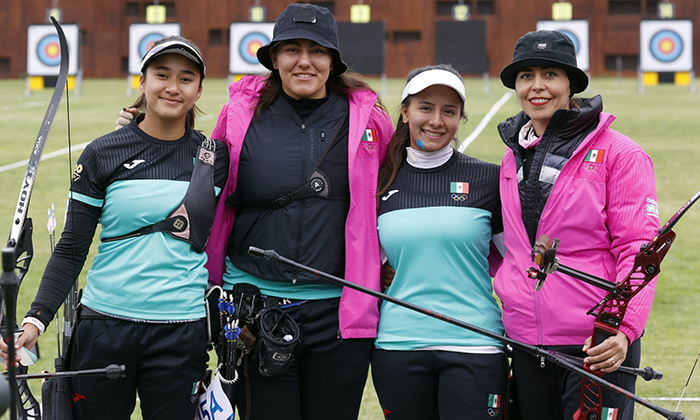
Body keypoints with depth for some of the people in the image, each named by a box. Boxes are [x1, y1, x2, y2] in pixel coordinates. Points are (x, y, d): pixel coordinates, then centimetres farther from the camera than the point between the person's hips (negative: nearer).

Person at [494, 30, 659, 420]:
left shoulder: (620, 154, -5)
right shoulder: (512, 160, 12)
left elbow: (637, 250, -10)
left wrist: (623, 329, -22)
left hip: (597, 347, -5)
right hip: (527, 347, 5)